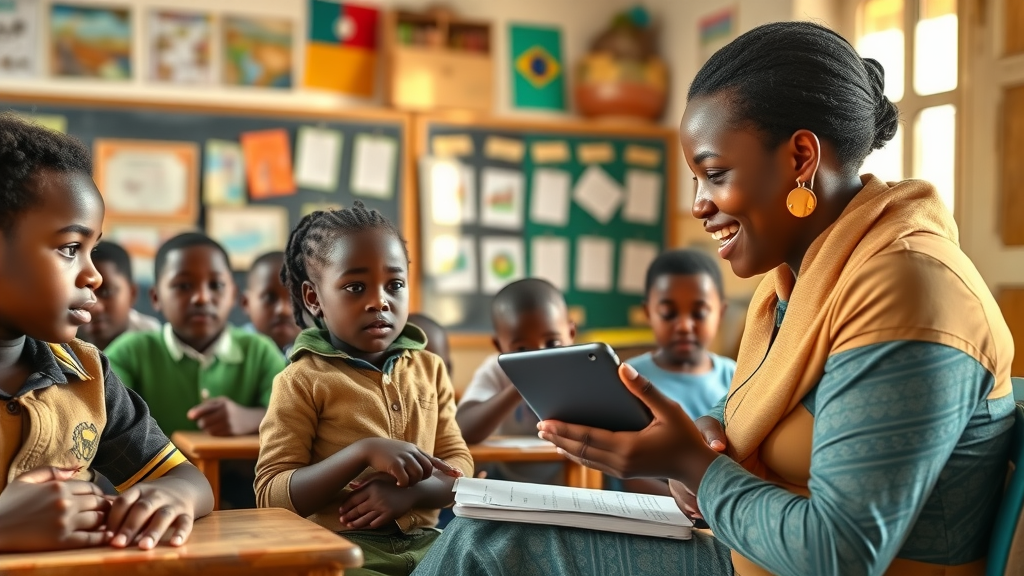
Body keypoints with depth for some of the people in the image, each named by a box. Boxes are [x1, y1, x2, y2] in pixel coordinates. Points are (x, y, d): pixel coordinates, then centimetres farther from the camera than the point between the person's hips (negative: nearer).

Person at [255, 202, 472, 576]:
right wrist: (364, 452, -21)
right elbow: (271, 495, -9)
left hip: (424, 541, 5)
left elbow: (459, 467, 8)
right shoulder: (302, 381, -3)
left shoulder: (429, 369, 10)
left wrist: (409, 491, -14)